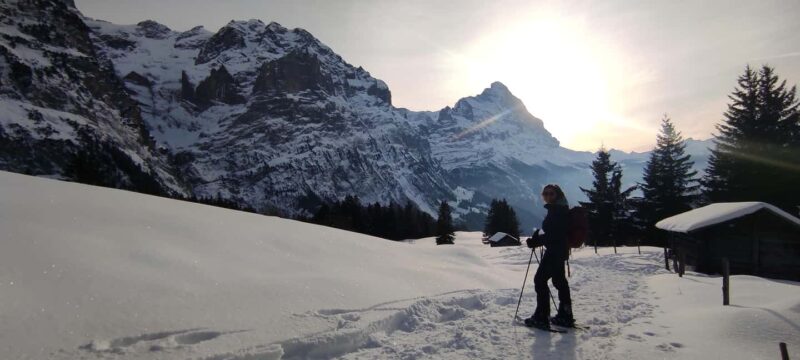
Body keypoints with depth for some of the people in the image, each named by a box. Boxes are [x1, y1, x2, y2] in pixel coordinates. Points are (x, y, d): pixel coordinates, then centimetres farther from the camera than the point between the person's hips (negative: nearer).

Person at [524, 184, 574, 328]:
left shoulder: (557, 211, -18)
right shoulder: (558, 210, 14)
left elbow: (553, 234, -25)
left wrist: (535, 241, -21)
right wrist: (537, 238, 11)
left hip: (555, 250, -11)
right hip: (559, 250, 11)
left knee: (540, 279, -6)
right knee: (559, 280, 16)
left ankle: (541, 317, -3)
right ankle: (565, 316, 25)